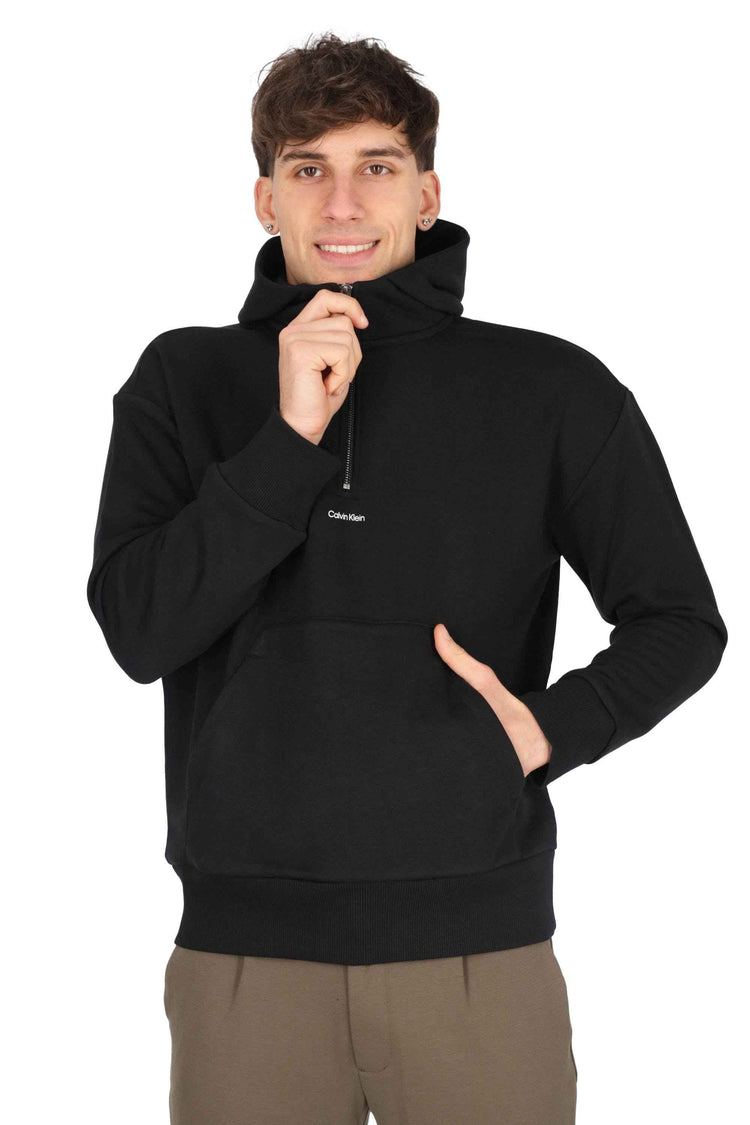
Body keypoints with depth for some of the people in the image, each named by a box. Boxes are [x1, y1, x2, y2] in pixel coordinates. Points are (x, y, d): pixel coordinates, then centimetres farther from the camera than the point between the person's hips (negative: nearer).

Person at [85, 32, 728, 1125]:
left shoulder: (553, 390, 4)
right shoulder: (186, 381, 7)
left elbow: (679, 623, 10)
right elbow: (138, 630, -4)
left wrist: (555, 728, -8)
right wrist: (292, 437, -12)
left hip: (477, 943, 0)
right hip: (247, 943, 1)